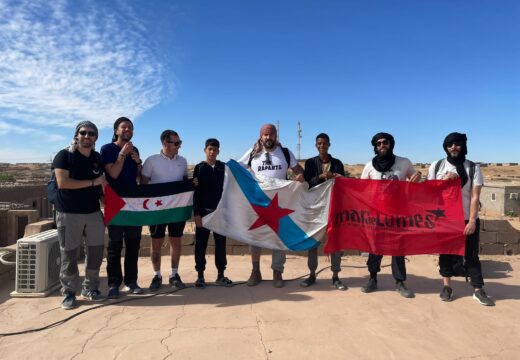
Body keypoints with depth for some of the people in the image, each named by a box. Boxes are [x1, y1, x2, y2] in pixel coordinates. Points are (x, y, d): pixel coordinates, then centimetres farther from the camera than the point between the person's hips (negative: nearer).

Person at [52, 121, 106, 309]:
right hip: (69, 214, -4)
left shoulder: (98, 158, 10)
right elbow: (62, 182, -17)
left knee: (95, 252, 8)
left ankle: (90, 288, 23)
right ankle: (69, 292, 16)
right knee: (69, 255, 2)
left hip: (94, 212, 5)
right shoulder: (64, 155, -5)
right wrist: (93, 182, -16)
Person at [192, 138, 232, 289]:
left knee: (220, 243, 7)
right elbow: (196, 192, -3)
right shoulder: (199, 168, 1)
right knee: (201, 244, 3)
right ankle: (200, 276, 13)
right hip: (204, 211, -2)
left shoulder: (224, 167, 6)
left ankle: (220, 275, 17)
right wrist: (196, 214, -10)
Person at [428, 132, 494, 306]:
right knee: (445, 252, 7)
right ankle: (447, 286, 18)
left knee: (471, 254, 4)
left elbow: (475, 196, -7)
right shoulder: (436, 166, 0)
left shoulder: (473, 167, -2)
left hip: (467, 219, -1)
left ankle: (478, 290, 12)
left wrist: (472, 220, -12)